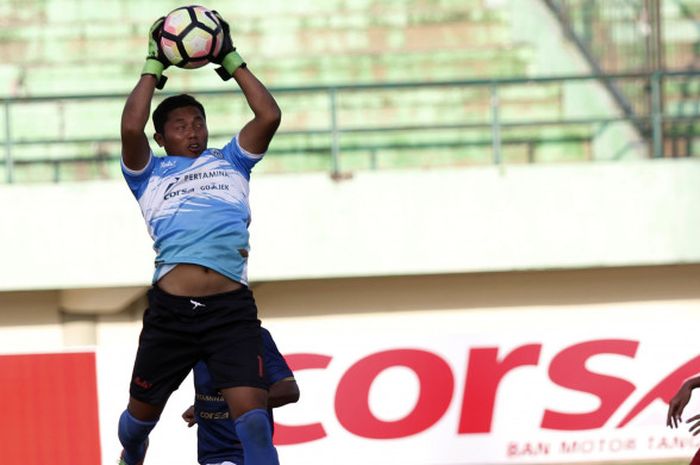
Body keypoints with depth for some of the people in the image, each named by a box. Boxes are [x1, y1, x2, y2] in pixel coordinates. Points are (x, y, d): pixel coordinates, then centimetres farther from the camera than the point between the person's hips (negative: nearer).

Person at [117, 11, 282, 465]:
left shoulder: (230, 162, 23)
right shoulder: (150, 174, 16)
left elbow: (269, 116, 10)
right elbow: (131, 129, -3)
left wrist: (232, 61, 16)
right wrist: (154, 67, 7)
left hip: (232, 308, 0)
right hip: (171, 308, 0)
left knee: (253, 420, -16)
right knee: (142, 413, 16)